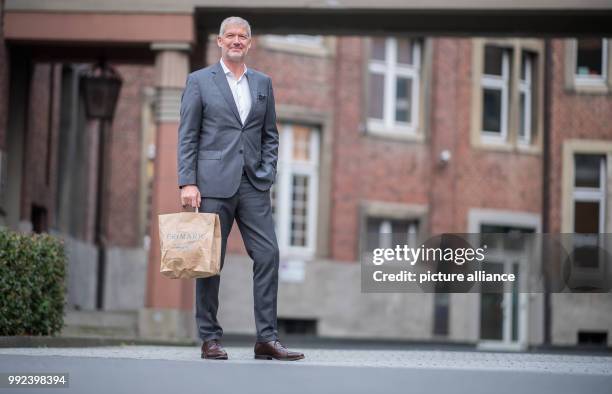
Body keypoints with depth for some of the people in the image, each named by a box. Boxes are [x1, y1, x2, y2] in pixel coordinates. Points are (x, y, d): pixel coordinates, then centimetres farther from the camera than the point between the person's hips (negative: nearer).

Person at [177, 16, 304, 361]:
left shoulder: (263, 83, 14)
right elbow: (187, 136, -1)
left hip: (253, 184, 3)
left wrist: (268, 174, 3)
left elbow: (270, 135, 16)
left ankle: (267, 339, 0)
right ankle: (210, 339, 9)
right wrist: (188, 183, -9)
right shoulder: (200, 81, 3)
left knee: (268, 254, -4)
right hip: (214, 183, -3)